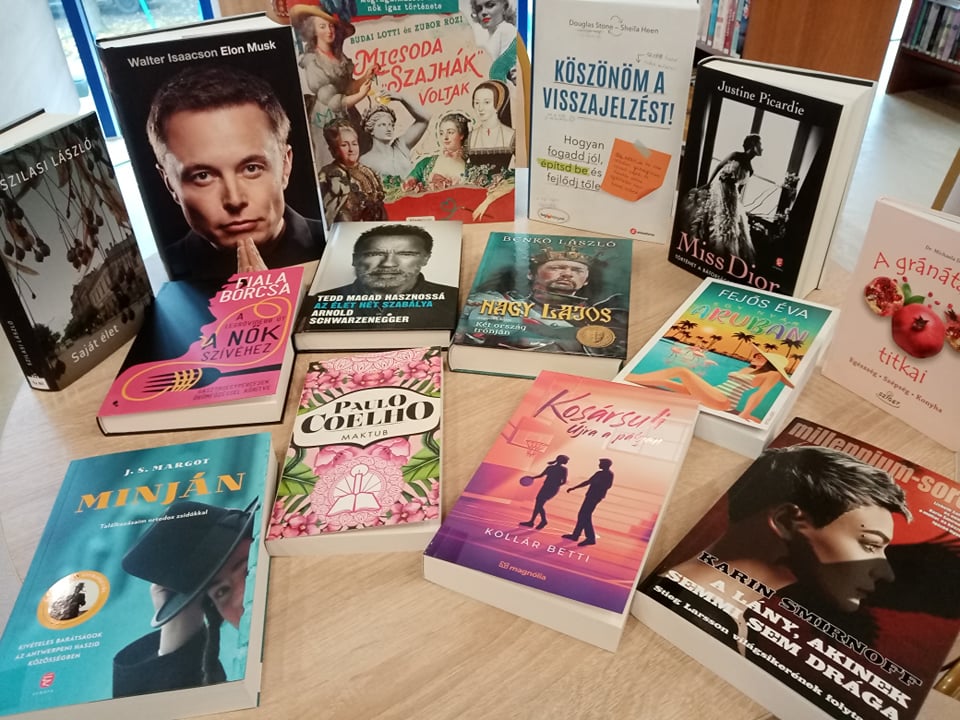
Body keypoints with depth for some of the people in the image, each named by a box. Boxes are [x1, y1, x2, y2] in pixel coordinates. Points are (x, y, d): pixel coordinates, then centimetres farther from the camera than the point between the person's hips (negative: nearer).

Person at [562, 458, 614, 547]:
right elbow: (588, 482, 23)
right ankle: (575, 535, 19)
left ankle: (591, 538, -8)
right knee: (582, 515, 12)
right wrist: (573, 488, 24)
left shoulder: (609, 474, -8)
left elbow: (607, 486, -23)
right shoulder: (600, 473, 18)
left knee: (585, 516, -11)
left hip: (595, 497, -9)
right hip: (591, 496, 9)